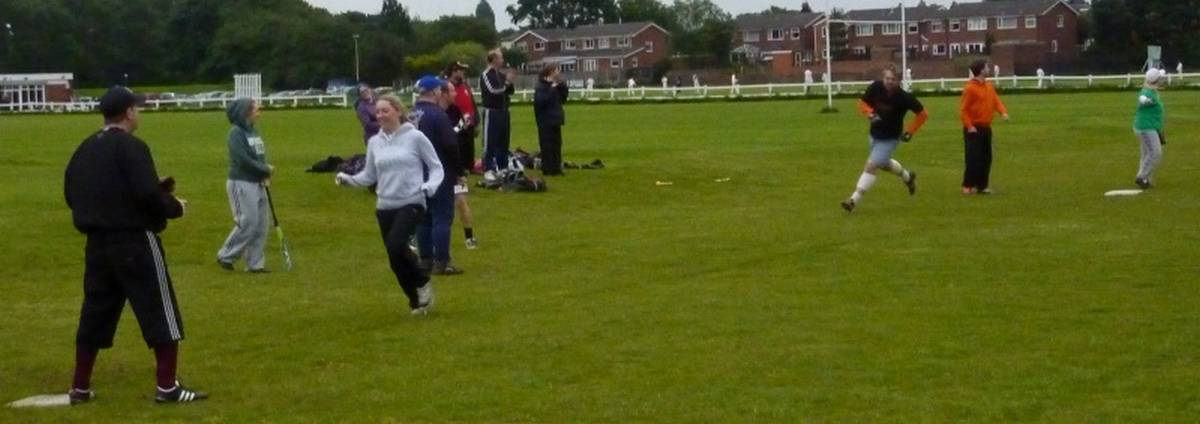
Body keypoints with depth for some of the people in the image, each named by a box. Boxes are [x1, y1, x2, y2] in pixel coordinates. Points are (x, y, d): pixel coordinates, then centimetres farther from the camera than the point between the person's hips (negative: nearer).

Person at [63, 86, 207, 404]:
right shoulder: (131, 147, -14)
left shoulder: (84, 150, 10)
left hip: (97, 243, 8)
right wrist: (174, 206, -4)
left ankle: (80, 388, 18)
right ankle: (167, 387, -2)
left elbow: (72, 195, 16)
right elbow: (148, 195, -22)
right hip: (135, 241, -7)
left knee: (95, 314, 14)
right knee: (160, 312, 0)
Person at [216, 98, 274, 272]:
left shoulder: (254, 131, 12)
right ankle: (226, 256, 7)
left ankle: (255, 263, 14)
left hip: (257, 184, 8)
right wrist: (265, 169, -12)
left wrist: (265, 175, -3)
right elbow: (242, 159, -20)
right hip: (241, 184, -8)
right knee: (247, 223, -8)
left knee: (262, 225, 7)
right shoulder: (236, 133, -13)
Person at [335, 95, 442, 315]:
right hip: (385, 207, 5)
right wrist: (347, 179, -4)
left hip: (412, 204, -5)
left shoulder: (415, 137, -4)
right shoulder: (374, 142, 9)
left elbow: (436, 167, 1)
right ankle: (417, 301, 21)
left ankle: (422, 283, 0)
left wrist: (429, 186, -18)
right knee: (395, 257, 5)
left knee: (396, 246, -24)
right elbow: (369, 176, 14)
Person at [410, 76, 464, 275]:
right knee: (442, 217, -4)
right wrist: (458, 170, -6)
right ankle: (441, 262, -6)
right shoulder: (437, 114, -17)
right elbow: (451, 145, -18)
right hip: (440, 175, -8)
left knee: (424, 218, 13)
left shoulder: (411, 115, 9)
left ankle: (425, 260, 16)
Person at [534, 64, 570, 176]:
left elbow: (563, 98, 13)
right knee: (547, 145, -6)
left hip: (555, 120, 8)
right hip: (545, 121, -8)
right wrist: (552, 89, -24)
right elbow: (541, 100, -25)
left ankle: (556, 168, 17)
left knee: (556, 144, 10)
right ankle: (547, 168, -4)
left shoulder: (556, 85, 13)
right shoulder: (541, 86, -12)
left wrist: (562, 86, -2)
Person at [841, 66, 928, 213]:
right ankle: (908, 177, 54)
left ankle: (854, 200, -13)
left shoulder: (904, 97, -25)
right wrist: (870, 114, -20)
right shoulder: (875, 88, -17)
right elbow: (862, 102, -1)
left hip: (890, 138, -6)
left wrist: (910, 132, -14)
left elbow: (923, 114, -12)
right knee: (884, 164, 26)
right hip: (875, 134, 6)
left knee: (871, 165, -15)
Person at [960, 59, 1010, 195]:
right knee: (973, 158, -9)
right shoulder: (970, 88, -12)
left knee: (986, 158, 9)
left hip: (986, 128, 8)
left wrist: (1003, 112, -14)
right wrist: (969, 126, -19)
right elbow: (963, 110, -12)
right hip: (974, 129, -8)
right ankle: (968, 186, -2)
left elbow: (996, 100, 6)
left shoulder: (989, 86, 11)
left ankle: (982, 185, 16)